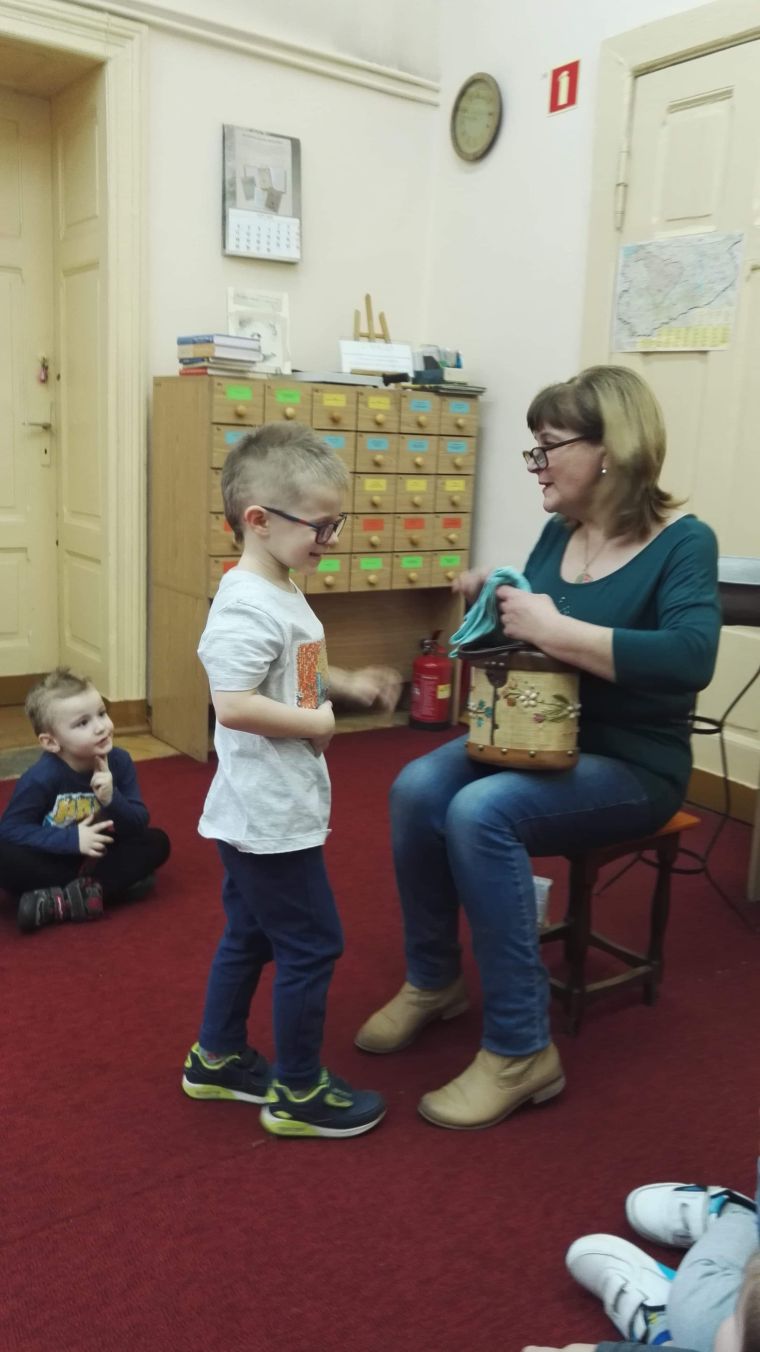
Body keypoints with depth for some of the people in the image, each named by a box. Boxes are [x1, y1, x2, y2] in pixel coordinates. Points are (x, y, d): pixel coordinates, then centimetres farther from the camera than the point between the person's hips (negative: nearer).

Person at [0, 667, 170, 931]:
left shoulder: (119, 762, -13)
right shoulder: (42, 777, -22)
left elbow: (140, 823, -13)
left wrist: (113, 800, -34)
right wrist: (71, 839, -29)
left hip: (98, 857, 4)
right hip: (53, 861, -4)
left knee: (157, 842, -16)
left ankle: (59, 902, -26)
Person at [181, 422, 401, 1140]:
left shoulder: (282, 595, 9)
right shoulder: (247, 607, -23)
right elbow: (234, 704, -30)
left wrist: (347, 684, 9)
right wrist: (316, 721, -20)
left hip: (261, 814, 10)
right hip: (269, 816, -10)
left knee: (249, 935, 22)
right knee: (311, 946, 3)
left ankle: (216, 1059, 39)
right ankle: (298, 1092, 20)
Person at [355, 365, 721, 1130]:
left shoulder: (682, 543, -13)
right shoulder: (558, 534, 6)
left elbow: (690, 659, -30)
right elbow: (524, 642, 16)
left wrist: (554, 630, -30)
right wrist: (492, 602, -6)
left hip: (631, 766, -6)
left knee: (480, 813, -31)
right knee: (416, 788, -19)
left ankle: (520, 1051, -16)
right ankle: (432, 982, 3)